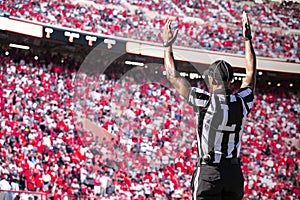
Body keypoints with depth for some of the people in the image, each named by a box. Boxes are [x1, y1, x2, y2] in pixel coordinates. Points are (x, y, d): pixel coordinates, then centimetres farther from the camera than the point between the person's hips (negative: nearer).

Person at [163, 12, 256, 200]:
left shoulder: (205, 101, -12)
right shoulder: (242, 102, -1)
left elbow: (173, 77, -2)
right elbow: (251, 73, 19)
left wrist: (167, 45, 10)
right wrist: (248, 39, 30)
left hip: (208, 172, -4)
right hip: (235, 172, 4)